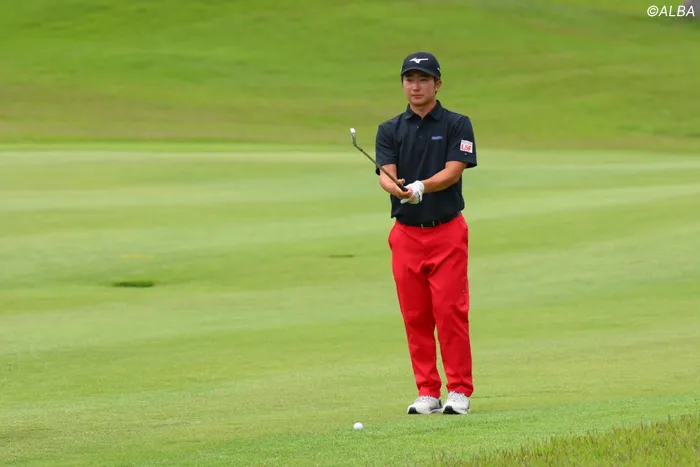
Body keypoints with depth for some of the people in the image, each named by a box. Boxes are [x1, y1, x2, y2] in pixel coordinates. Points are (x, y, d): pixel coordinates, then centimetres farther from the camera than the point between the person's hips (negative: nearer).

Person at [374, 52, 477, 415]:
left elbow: (453, 171, -10)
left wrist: (422, 187, -27)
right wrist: (397, 189, -28)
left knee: (451, 311, -7)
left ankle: (459, 391, -2)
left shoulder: (457, 125, 2)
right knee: (415, 316, 3)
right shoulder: (390, 130, 9)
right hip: (406, 232, 3)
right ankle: (427, 392, 8)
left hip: (447, 231, -3)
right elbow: (386, 173, -4)